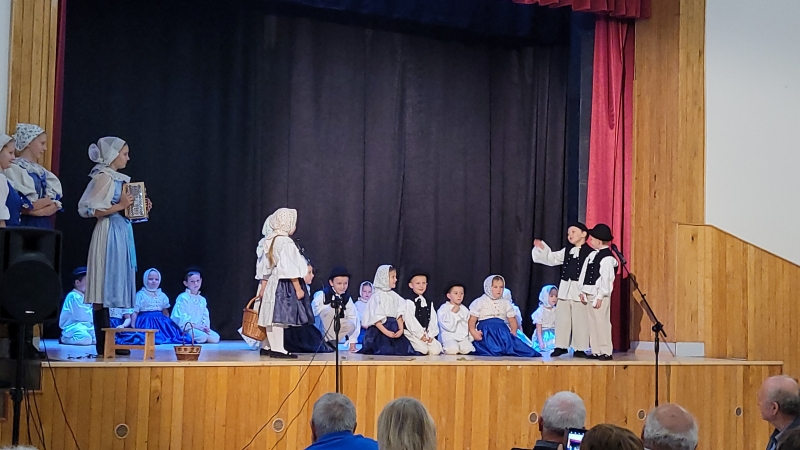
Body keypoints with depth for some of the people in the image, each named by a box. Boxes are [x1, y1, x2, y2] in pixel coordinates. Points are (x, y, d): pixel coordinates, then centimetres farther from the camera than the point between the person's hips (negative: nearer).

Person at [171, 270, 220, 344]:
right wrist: (195, 325, -18)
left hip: (199, 328, 7)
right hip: (185, 328, -7)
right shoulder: (183, 298, -7)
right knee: (203, 336, -32)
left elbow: (205, 316, 14)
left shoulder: (202, 300, 16)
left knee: (216, 338, -12)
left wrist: (206, 327, -6)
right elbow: (183, 317, -14)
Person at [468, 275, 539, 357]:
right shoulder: (480, 302, 10)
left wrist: (514, 331, -2)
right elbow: (472, 319, 5)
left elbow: (512, 319, 20)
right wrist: (473, 332, -15)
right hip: (486, 329, -3)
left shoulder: (505, 303, 21)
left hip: (502, 328, 3)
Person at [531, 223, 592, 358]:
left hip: (580, 290, -7)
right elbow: (551, 258, 20)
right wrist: (542, 248, 4)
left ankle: (580, 349, 7)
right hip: (565, 288, 7)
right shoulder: (566, 250, 14)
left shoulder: (589, 252, -9)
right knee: (562, 318, 10)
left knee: (580, 320, 0)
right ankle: (561, 346, 18)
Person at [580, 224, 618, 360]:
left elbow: (606, 278, -18)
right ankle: (596, 351, 16)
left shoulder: (607, 258, -14)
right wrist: (583, 291, 13)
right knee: (593, 322, 11)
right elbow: (584, 273, 17)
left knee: (602, 322, -8)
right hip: (590, 293, 9)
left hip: (600, 295, -9)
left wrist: (600, 296, -19)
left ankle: (606, 352, -3)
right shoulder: (592, 255, 13)